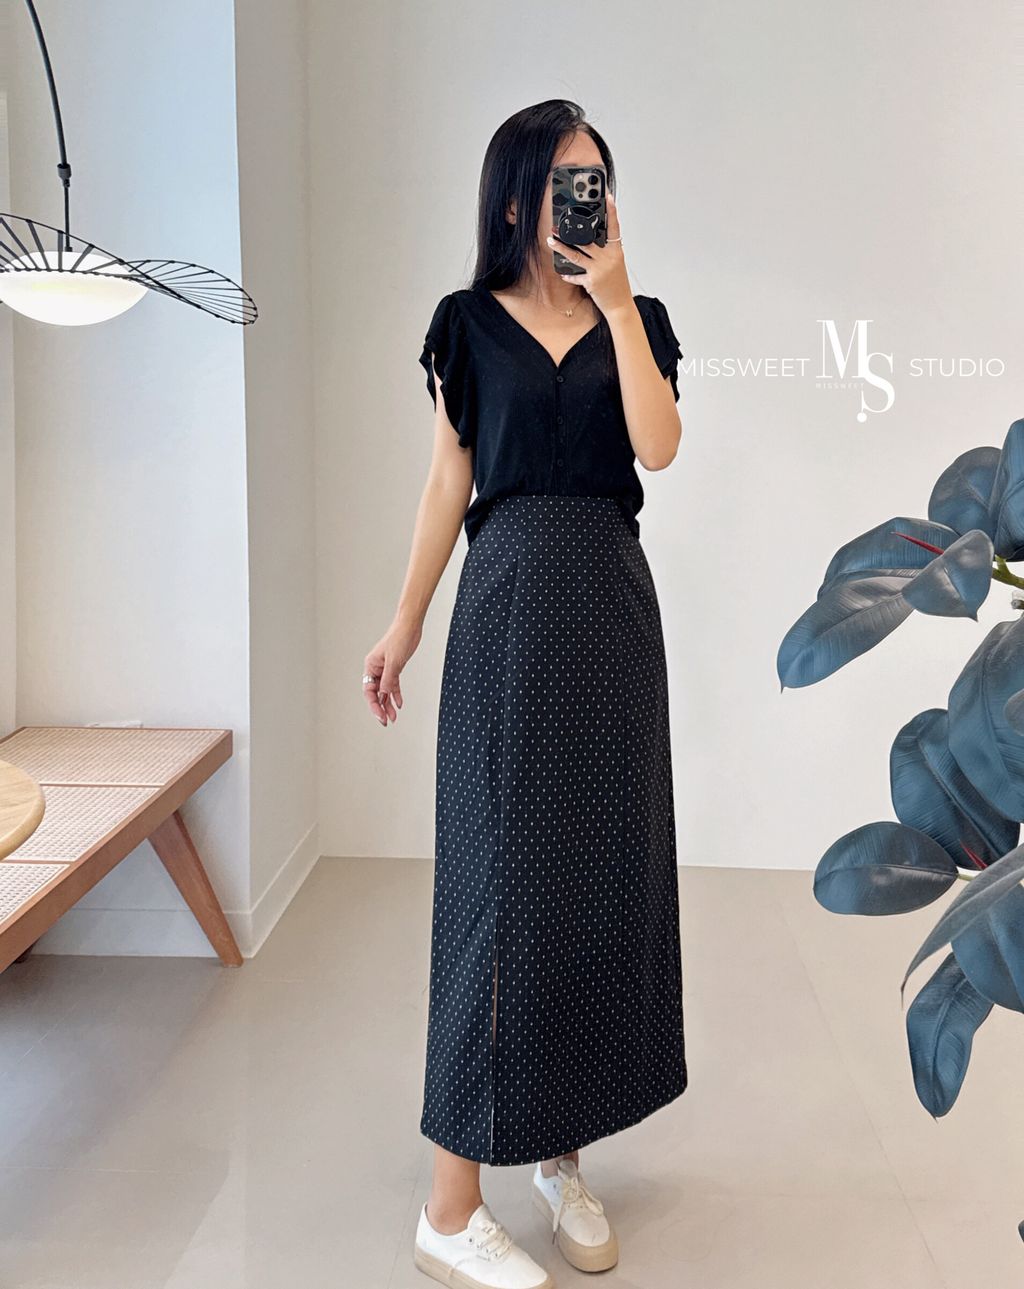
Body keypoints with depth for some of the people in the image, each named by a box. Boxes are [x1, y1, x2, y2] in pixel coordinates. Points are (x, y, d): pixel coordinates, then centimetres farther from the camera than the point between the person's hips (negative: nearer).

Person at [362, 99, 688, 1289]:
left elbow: (658, 446, -7)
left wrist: (617, 301, -8)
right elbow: (448, 484, 6)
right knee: (503, 873, -6)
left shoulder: (637, 321, 10)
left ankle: (561, 1153, 21)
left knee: (605, 865, 5)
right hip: (508, 603, -3)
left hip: (612, 603, 3)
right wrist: (404, 624, 3)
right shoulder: (470, 324, 6)